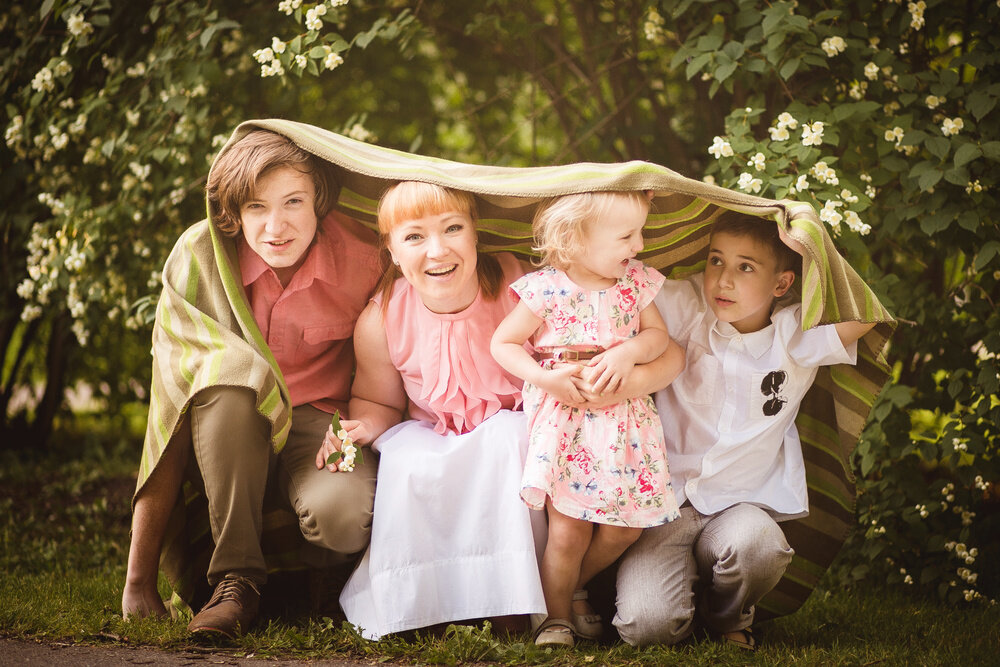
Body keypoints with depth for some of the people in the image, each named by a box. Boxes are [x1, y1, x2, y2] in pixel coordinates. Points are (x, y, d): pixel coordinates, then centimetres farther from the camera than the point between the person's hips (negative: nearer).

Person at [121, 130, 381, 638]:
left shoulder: (362, 260, -14)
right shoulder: (200, 255, -14)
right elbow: (172, 389, -18)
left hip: (319, 424, -1)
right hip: (230, 428, 1)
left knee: (345, 513, -35)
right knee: (228, 370, -35)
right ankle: (235, 578, -25)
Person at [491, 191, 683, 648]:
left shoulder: (635, 280, 2)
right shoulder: (546, 289, -11)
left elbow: (658, 334, 6)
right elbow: (503, 343, -4)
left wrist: (629, 352, -15)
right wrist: (545, 378, -17)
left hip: (622, 416, 5)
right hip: (563, 416, -4)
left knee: (625, 526, 4)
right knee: (570, 527, -7)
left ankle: (575, 587, 31)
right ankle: (557, 615, 14)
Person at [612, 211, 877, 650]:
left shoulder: (796, 336, 0)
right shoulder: (686, 309, -2)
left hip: (743, 503, 1)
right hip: (667, 500, -1)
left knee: (759, 545, -36)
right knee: (648, 626, -23)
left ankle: (726, 618, 2)